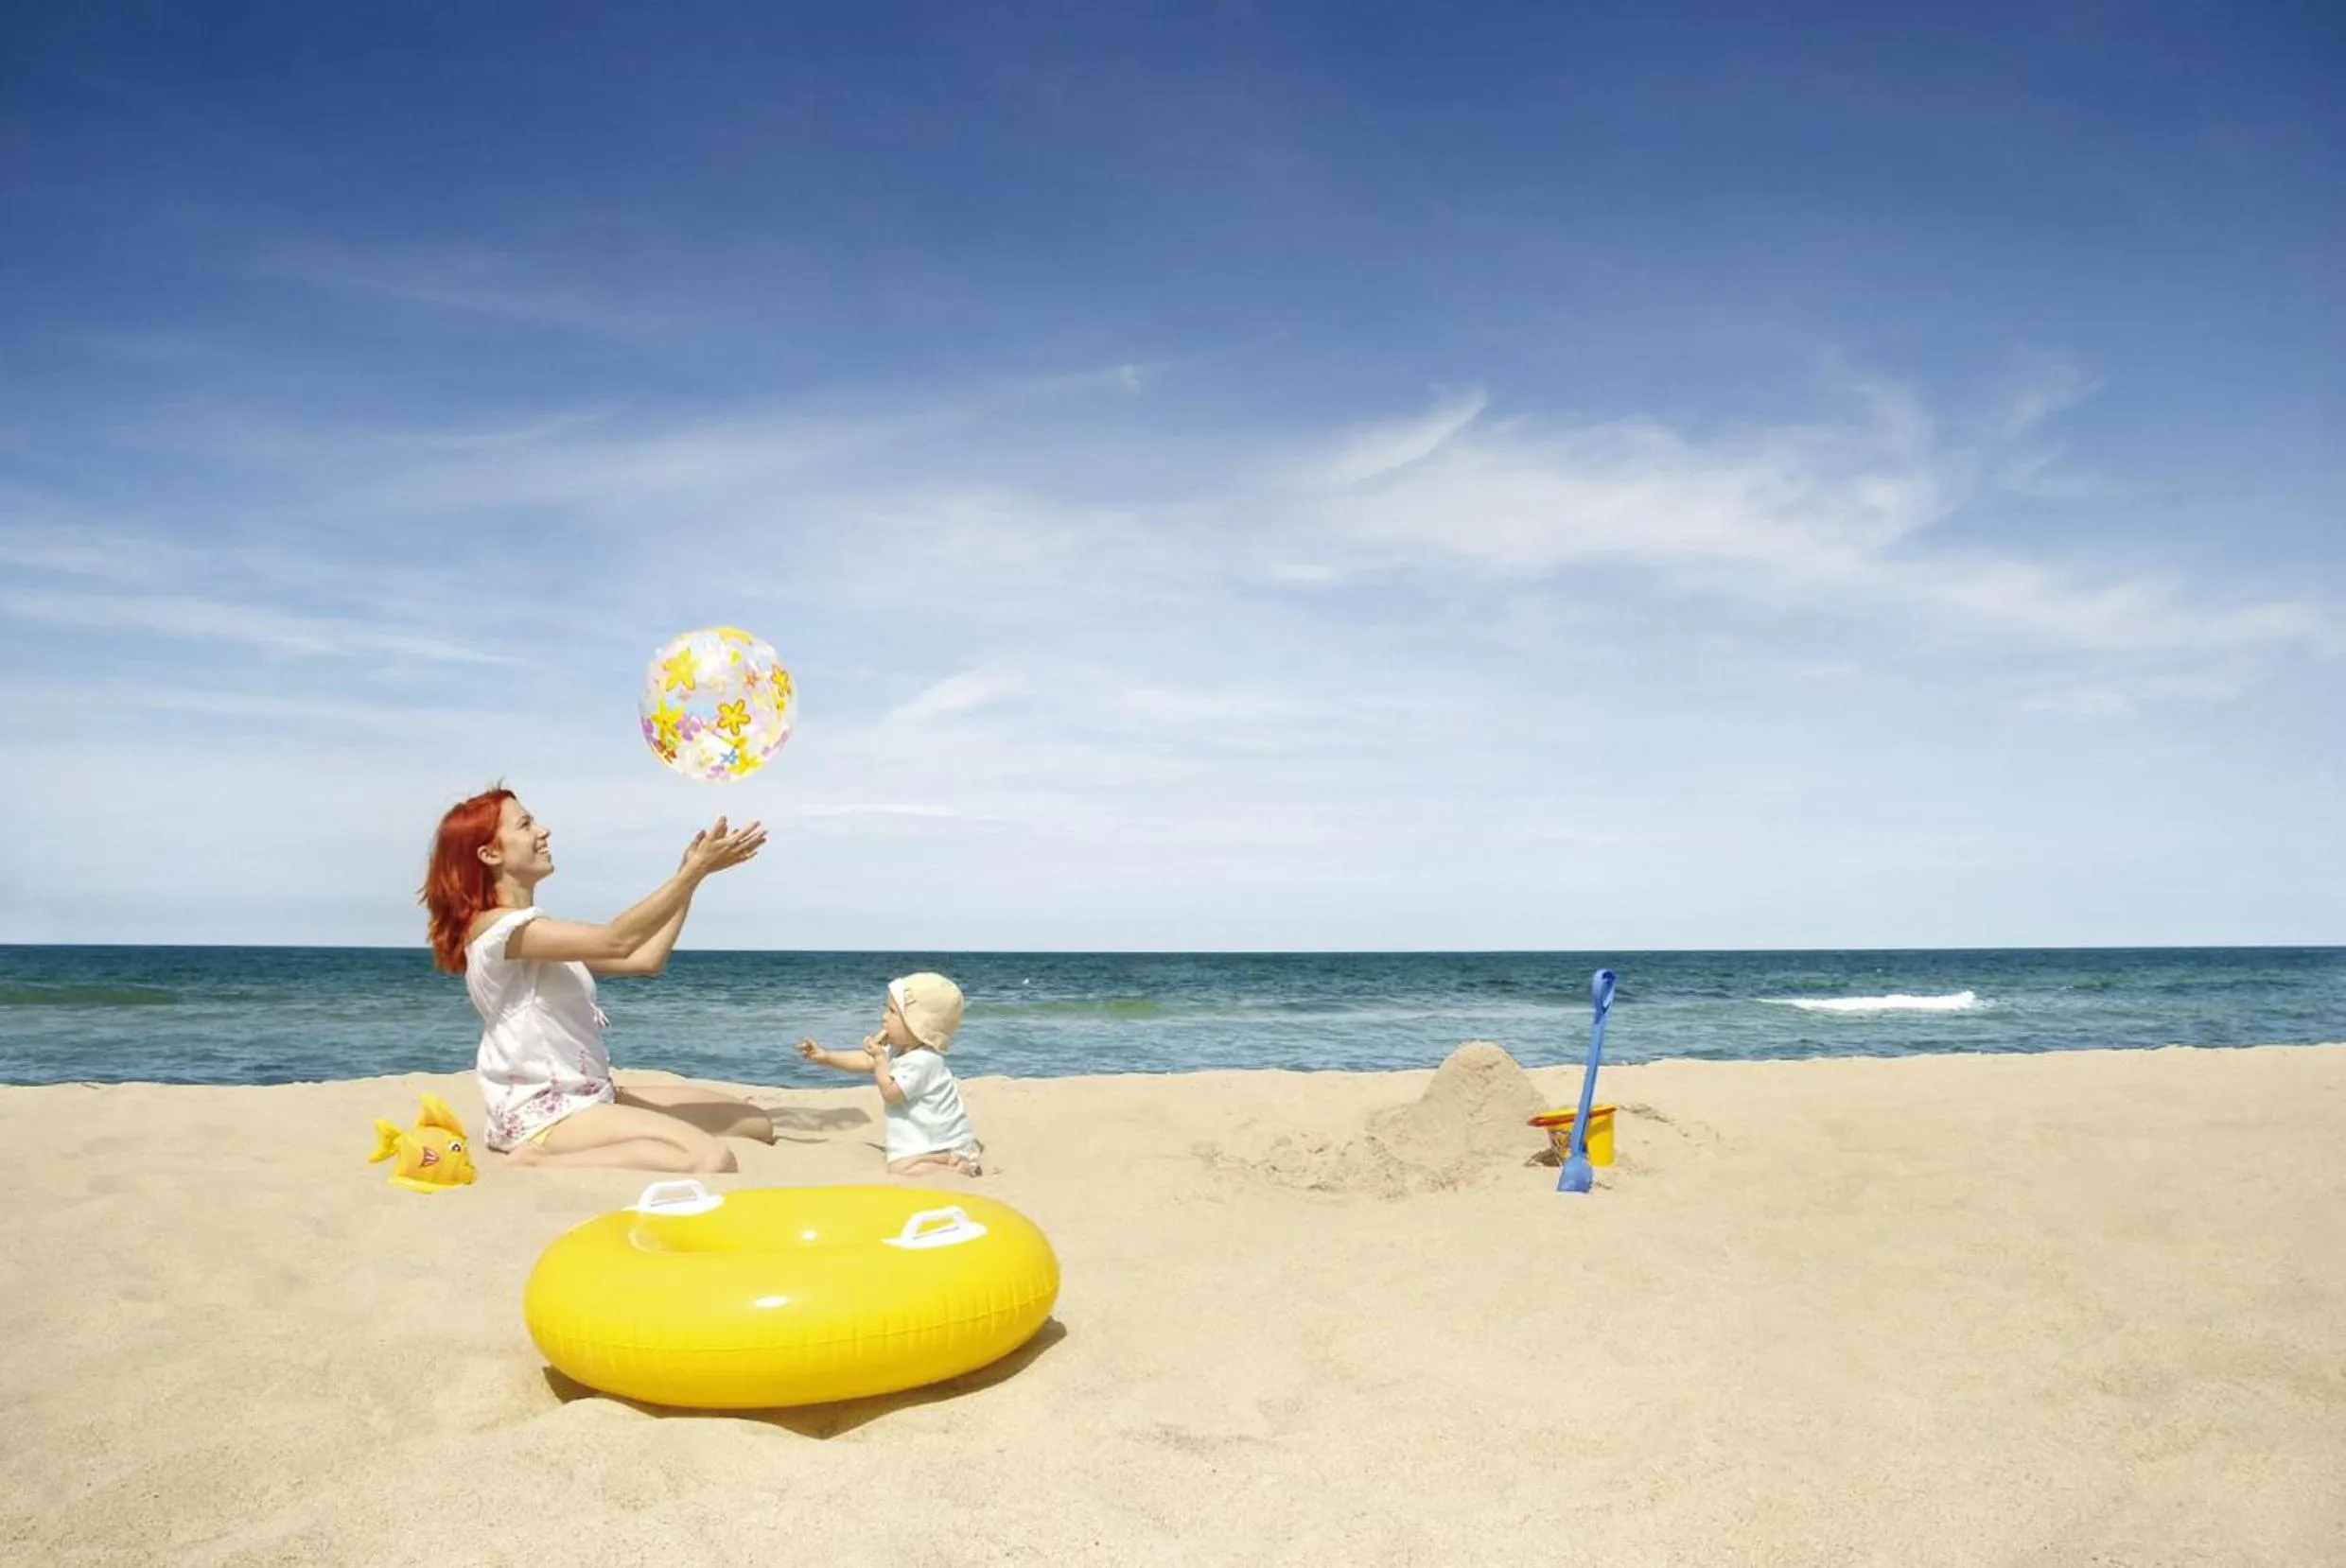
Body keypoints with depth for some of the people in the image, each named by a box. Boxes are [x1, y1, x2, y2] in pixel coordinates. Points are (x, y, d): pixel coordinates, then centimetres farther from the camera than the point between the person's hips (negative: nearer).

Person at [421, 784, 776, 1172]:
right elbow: (616, 942, -24)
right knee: (710, 1160, -31)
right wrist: (695, 872, -22)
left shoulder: (540, 931, 17)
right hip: (546, 1112, -10)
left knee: (755, 1123, 6)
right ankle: (538, 1163, -14)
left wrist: (688, 876, 8)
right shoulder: (498, 927, -14)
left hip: (590, 1097, 10)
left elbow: (645, 959, 13)